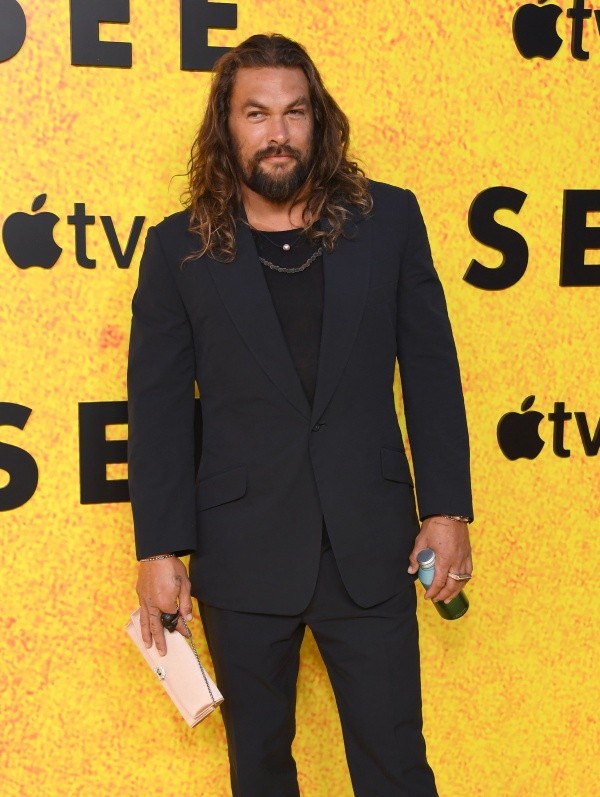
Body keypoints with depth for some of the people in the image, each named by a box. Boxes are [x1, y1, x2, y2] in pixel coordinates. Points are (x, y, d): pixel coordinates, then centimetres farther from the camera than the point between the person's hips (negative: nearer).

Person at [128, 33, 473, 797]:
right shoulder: (180, 246, -1)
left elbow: (431, 368, 3)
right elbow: (158, 407, -1)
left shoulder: (388, 219, 1)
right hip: (243, 555, 0)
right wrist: (159, 549, -3)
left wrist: (447, 507, 0)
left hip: (370, 547, 0)